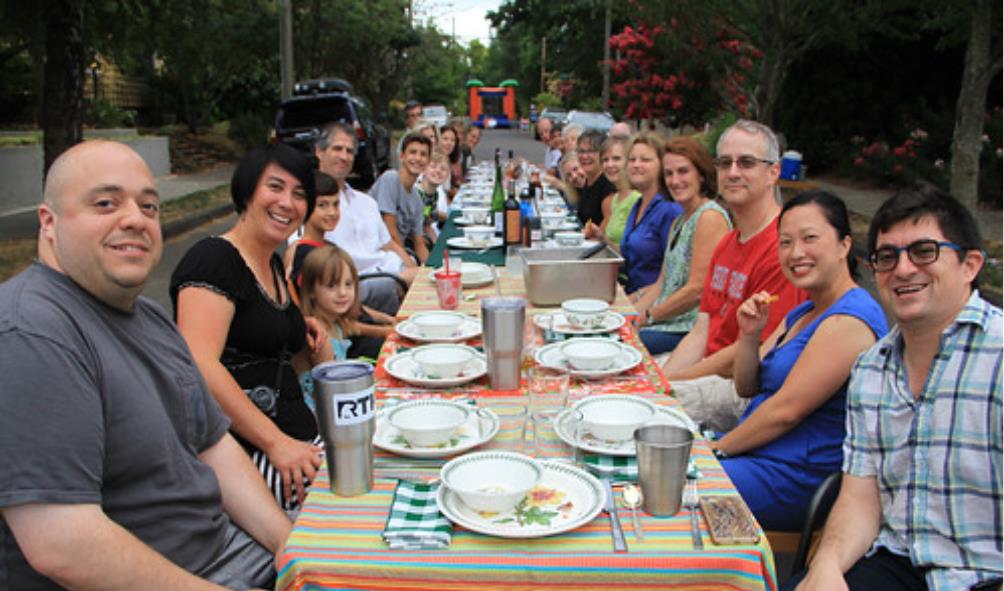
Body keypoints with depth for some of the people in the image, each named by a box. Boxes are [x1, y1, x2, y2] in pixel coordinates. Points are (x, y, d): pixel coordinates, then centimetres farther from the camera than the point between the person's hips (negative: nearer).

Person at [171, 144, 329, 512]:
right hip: (244, 452, -9)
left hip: (298, 441, 9)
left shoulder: (274, 264, 18)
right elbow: (199, 368, -23)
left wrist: (313, 340, 7)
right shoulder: (214, 259, -9)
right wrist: (276, 442, -27)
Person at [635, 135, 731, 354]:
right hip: (671, 323, 9)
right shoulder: (678, 222, 18)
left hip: (692, 327, -8)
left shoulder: (710, 217, -12)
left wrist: (646, 317, -10)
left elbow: (697, 290, -18)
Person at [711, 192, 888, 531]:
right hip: (758, 454, 10)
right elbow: (746, 388, 13)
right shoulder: (803, 312, 12)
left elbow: (786, 410, -22)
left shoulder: (850, 319, -19)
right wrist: (749, 335, -6)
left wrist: (718, 448, -11)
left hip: (800, 478, -9)